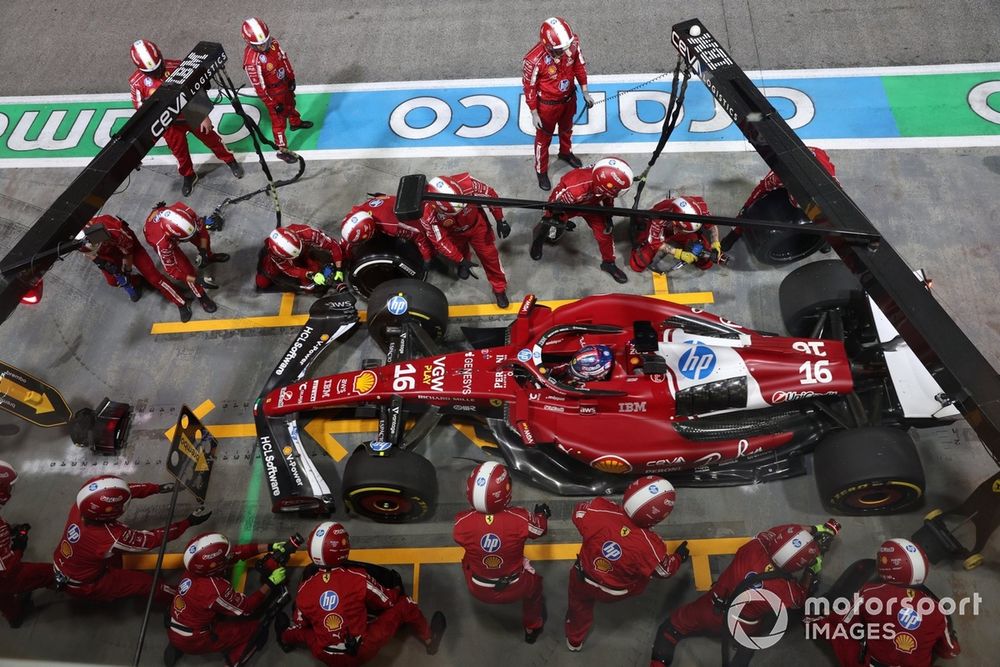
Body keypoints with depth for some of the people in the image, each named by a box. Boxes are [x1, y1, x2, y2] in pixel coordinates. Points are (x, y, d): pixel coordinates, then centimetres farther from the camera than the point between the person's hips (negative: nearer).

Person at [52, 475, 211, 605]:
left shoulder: (82, 505, -23)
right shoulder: (112, 537, -38)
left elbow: (127, 489, -8)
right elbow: (152, 539, -24)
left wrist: (158, 488, -5)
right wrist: (188, 522, -18)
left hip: (62, 566, 6)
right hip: (81, 586, -6)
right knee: (147, 581, -6)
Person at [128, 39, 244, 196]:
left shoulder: (176, 67, -21)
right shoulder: (137, 82, -18)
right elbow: (141, 109, -6)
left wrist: (204, 116, -9)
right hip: (170, 124, 1)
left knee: (212, 139, 15)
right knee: (180, 153, 18)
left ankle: (231, 162, 40)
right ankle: (188, 177, 44)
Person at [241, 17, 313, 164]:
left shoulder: (272, 43, -17)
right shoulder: (251, 60, -36)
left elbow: (284, 59, 1)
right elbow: (259, 86, -28)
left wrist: (291, 78, 8)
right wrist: (272, 104, -21)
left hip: (285, 83, 7)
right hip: (272, 92, -7)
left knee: (290, 104, 33)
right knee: (279, 120, 7)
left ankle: (295, 122, 64)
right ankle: (282, 149, 24)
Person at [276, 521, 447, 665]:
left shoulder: (304, 589, -9)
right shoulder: (359, 578, -18)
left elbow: (300, 625, 9)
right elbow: (389, 602, -2)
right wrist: (398, 592, 21)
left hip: (325, 657, 3)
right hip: (363, 652, -3)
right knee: (404, 605, 7)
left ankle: (285, 638, 60)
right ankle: (429, 639, 29)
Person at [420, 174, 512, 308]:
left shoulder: (467, 183, -42)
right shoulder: (428, 215, -42)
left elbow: (490, 195, -21)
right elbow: (440, 241, -25)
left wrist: (500, 220, -13)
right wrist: (460, 260, -20)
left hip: (476, 223, 0)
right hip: (454, 233, 0)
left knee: (489, 255, 8)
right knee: (459, 253, 28)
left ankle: (499, 288, 34)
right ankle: (465, 259, 66)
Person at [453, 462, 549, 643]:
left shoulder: (462, 523, -26)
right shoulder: (519, 519, -28)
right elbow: (540, 529, -4)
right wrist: (542, 514, 19)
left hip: (479, 592, 1)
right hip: (515, 590, -1)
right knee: (534, 582, 31)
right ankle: (532, 628, 52)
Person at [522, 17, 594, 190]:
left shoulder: (573, 43, -22)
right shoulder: (534, 60, -36)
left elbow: (579, 65, -2)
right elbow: (529, 86, -20)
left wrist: (585, 91, 5)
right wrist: (534, 113, -12)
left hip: (569, 98, 5)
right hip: (547, 104, -5)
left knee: (567, 128, 31)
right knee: (544, 137, 17)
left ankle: (565, 153, 61)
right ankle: (541, 171, 41)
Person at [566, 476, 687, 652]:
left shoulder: (597, 510, -35)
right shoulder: (649, 546, -36)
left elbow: (578, 514, -10)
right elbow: (664, 571, -13)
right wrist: (679, 557, 8)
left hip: (583, 580, 2)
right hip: (615, 594, -1)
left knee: (579, 605, 33)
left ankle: (574, 640, 57)